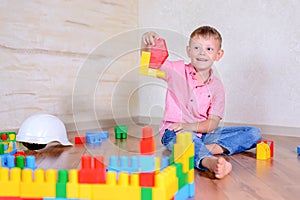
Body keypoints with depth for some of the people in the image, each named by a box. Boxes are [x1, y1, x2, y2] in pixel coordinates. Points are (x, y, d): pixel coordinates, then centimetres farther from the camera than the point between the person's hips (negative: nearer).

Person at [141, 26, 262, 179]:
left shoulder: (217, 86, 2)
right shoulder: (178, 71, -1)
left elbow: (213, 122, -4)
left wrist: (190, 126, -22)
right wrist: (146, 44, -31)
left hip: (202, 132, 4)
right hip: (175, 132, -4)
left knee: (254, 133, -8)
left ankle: (212, 148, -30)